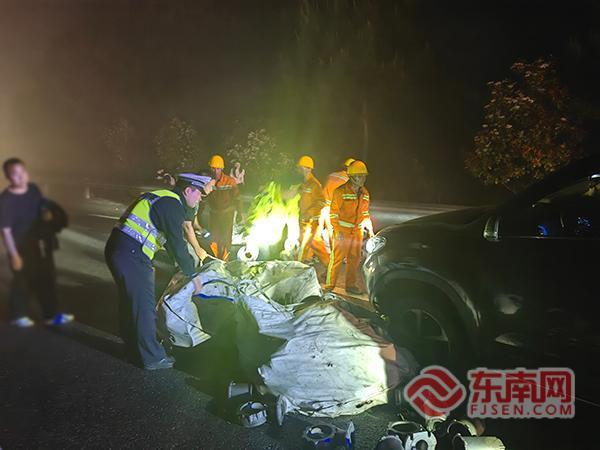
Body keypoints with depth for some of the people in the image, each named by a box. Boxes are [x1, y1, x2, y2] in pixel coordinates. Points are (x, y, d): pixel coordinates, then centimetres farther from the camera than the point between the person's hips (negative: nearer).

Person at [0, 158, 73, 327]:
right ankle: (18, 315, 37)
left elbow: (44, 209, 16)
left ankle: (51, 315, 29)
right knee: (22, 282, 13)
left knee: (47, 279, 14)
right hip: (22, 248, -6)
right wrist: (14, 255, -18)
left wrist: (49, 215, -4)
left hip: (41, 244, 6)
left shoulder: (34, 190, -3)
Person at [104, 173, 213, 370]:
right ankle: (153, 358, 10)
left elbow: (172, 240, 27)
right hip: (132, 255, -10)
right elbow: (177, 244, -15)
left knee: (129, 301, 21)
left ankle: (134, 348, 37)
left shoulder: (163, 198, 19)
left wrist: (187, 267, 29)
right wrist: (192, 274, -5)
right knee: (145, 306, -1)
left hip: (116, 249, 10)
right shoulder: (172, 204, -12)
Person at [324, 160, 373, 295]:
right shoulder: (341, 191, -10)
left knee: (355, 259, 11)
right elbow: (333, 212, -9)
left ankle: (351, 285, 23)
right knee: (337, 258, -5)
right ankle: (329, 285, 5)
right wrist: (337, 230, -15)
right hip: (342, 230, -6)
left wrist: (370, 229, 14)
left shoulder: (364, 193, 10)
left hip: (358, 231, 6)